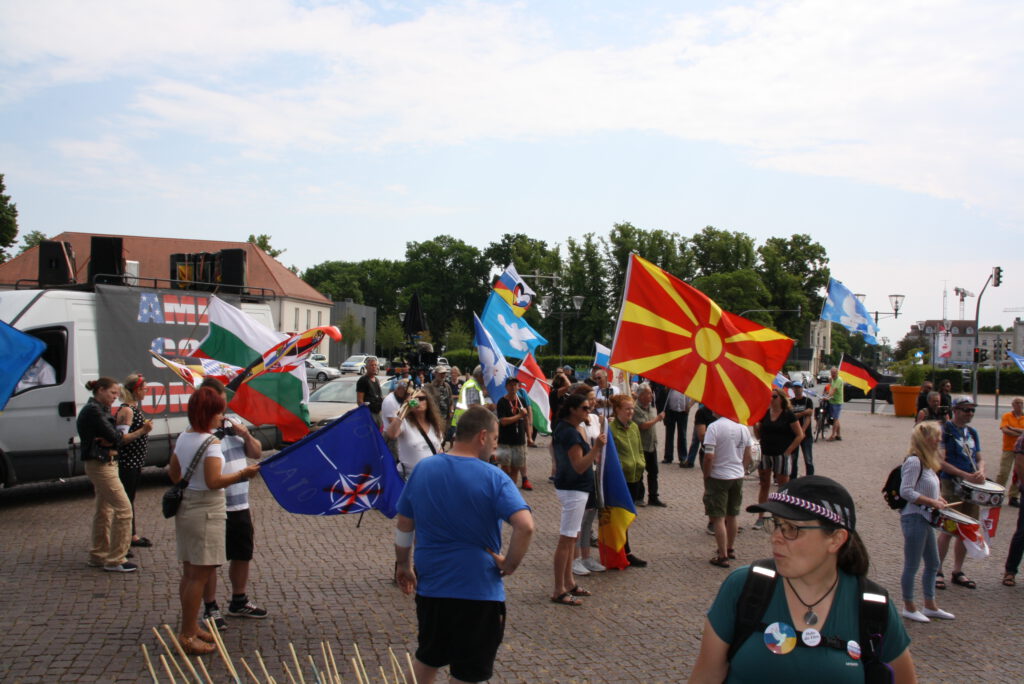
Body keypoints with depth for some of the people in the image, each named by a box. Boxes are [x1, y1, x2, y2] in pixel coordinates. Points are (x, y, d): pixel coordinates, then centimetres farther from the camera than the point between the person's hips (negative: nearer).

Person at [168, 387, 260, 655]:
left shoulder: (183, 438, 8)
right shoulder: (211, 442, -18)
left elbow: (173, 474, 17)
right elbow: (214, 481, -26)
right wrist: (242, 474, -19)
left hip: (185, 508, 9)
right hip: (206, 512, -9)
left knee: (189, 573, 16)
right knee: (200, 575, -2)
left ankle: (191, 627, 27)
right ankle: (187, 635, 3)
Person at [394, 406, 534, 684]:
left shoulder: (422, 469, -2)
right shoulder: (494, 478, -15)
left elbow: (403, 526, 5)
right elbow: (525, 526, -27)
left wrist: (404, 565, 18)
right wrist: (510, 564, -12)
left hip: (429, 585, 4)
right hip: (478, 589, -4)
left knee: (427, 658, 26)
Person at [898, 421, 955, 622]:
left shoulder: (927, 462, 11)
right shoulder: (914, 461, -19)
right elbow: (906, 492, -23)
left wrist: (936, 499, 6)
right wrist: (932, 501, -19)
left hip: (925, 519, 10)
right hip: (914, 518, -10)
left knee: (933, 563, 17)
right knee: (912, 566, 2)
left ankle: (930, 606, 29)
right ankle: (909, 608, 14)